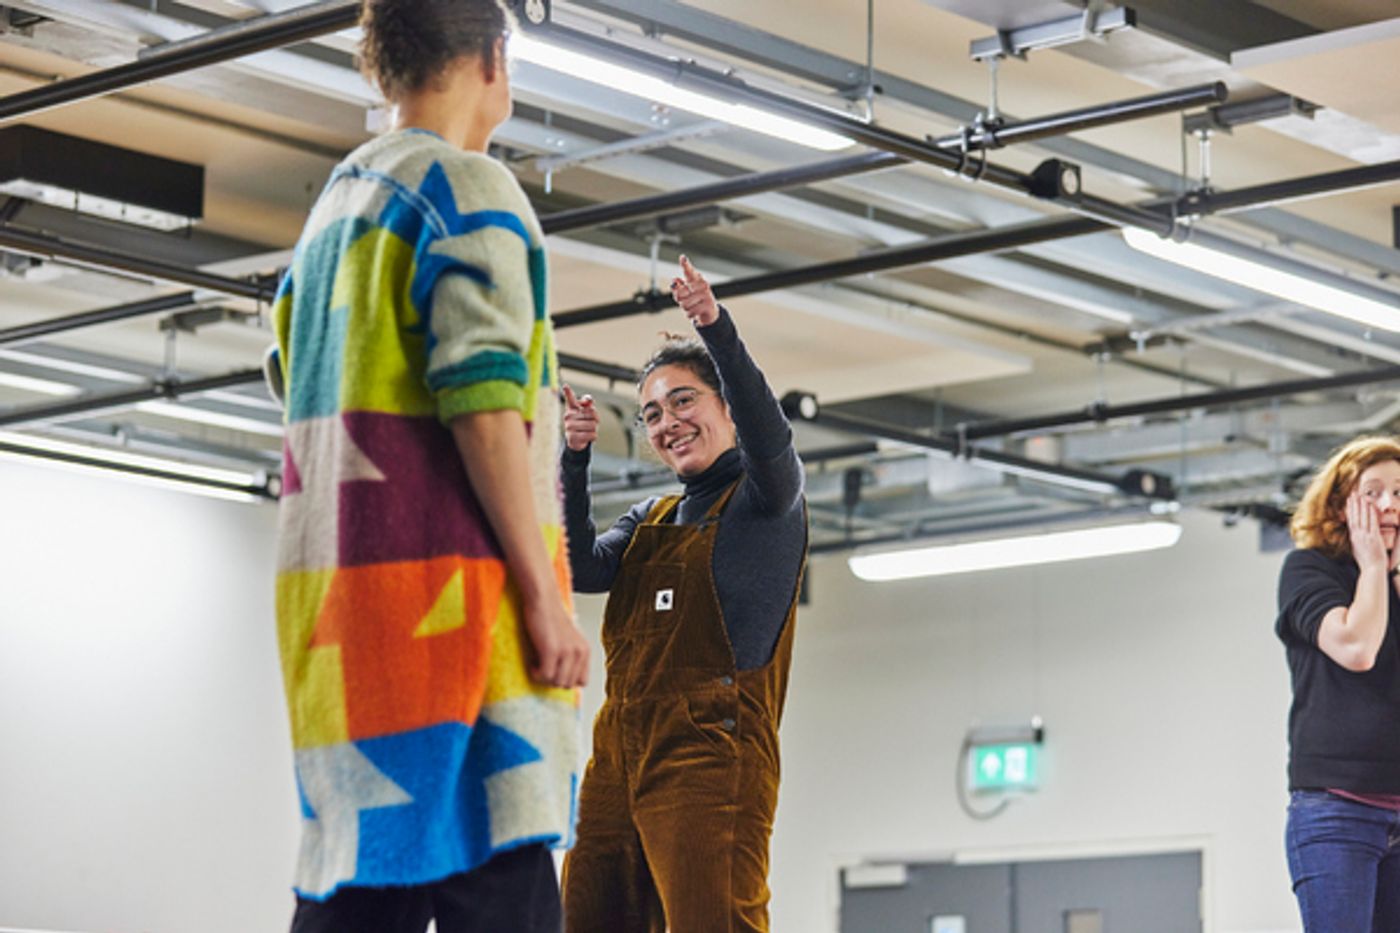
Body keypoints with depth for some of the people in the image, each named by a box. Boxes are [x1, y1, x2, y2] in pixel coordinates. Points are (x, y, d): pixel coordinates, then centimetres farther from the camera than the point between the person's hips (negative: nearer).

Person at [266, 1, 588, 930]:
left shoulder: (331, 210, 22)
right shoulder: (467, 189, -4)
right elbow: (482, 400, -15)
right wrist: (544, 596, -15)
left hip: (333, 585, 8)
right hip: (449, 576, -8)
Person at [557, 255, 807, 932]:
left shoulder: (766, 500, 6)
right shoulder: (650, 520, 26)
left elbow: (769, 438, -15)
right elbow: (582, 569, 11)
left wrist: (716, 329, -27)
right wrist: (575, 459, 0)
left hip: (711, 754, -7)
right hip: (617, 757, 7)